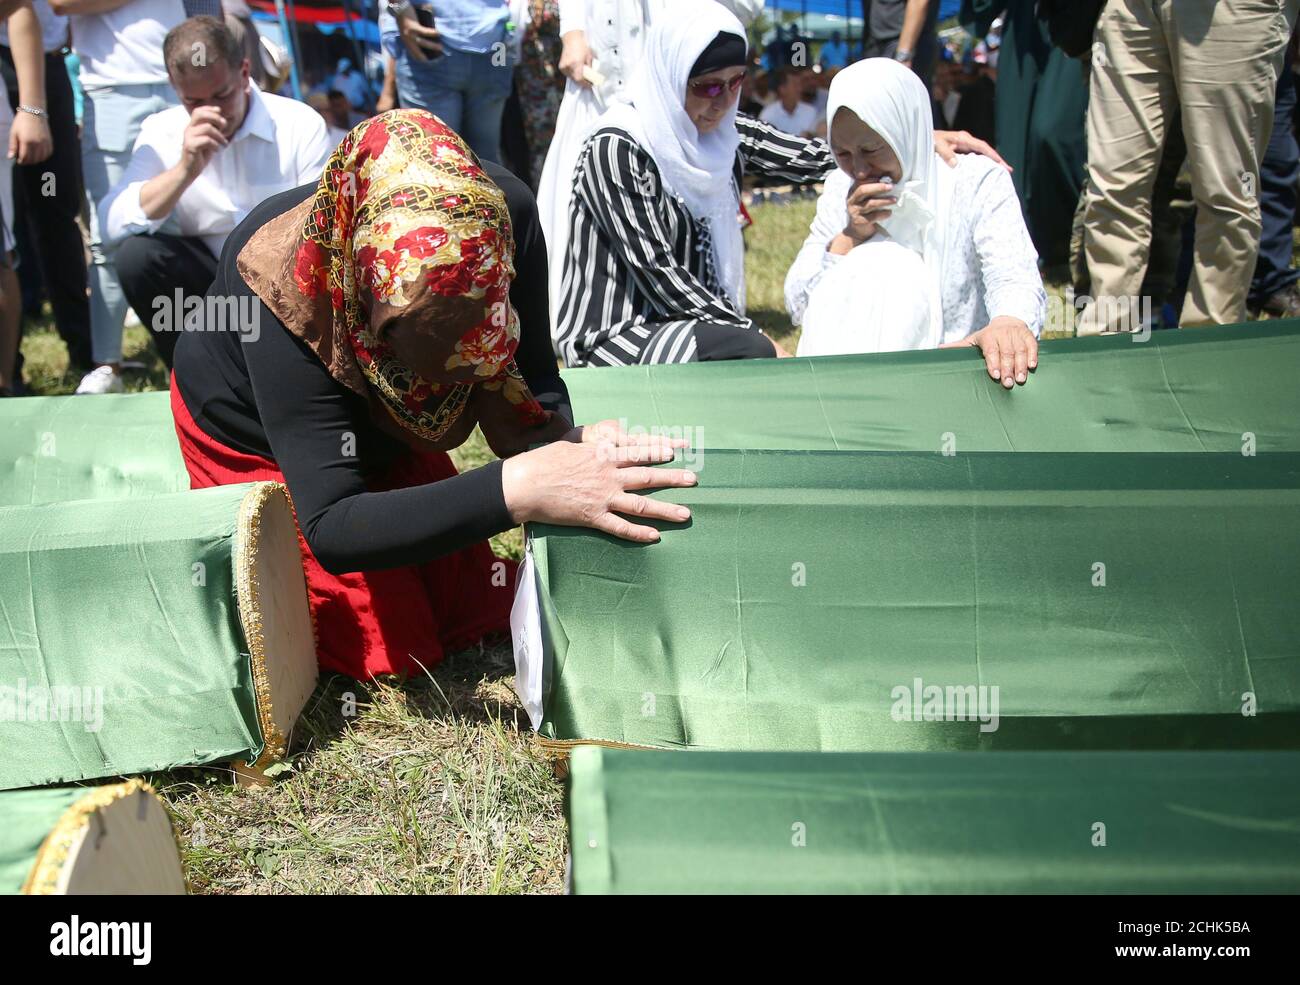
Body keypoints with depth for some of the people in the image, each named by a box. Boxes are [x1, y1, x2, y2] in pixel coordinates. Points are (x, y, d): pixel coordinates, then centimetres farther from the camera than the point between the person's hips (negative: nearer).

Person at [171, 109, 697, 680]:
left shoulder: (501, 212, -32)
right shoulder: (285, 286, -42)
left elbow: (528, 393, -21)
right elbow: (329, 530, -43)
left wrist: (569, 447, -46)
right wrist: (516, 489, -57)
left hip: (377, 431, 4)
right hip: (260, 445, -4)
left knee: (478, 618, 8)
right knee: (394, 652, -4)